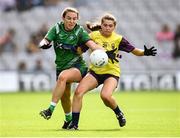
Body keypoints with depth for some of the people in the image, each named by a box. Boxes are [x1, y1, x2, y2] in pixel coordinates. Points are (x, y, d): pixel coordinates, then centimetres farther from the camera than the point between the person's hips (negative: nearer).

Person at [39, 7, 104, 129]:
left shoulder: (79, 31, -8)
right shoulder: (57, 28, -1)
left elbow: (91, 44, -20)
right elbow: (45, 40, -9)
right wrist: (44, 44, -34)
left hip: (78, 66, -4)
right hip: (61, 67, 4)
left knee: (63, 76, -34)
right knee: (64, 95, 10)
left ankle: (51, 110, -32)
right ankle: (69, 119, 39)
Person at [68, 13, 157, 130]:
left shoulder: (118, 39, -5)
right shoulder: (93, 35, -2)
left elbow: (134, 51, -3)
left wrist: (145, 52, -21)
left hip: (111, 72, -3)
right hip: (95, 71, 3)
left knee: (105, 95, -30)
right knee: (79, 91, -18)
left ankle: (119, 113, 2)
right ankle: (74, 123, -8)